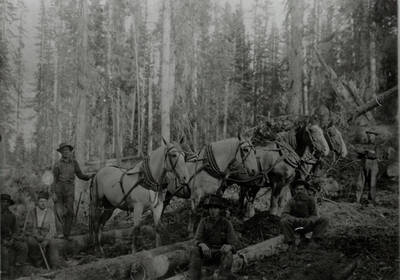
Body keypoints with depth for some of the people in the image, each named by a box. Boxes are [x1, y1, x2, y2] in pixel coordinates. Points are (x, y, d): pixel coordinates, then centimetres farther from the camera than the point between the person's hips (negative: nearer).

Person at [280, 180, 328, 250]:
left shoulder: (310, 200, -11)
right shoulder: (292, 201, -15)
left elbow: (314, 215, -7)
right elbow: (284, 214, -22)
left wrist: (309, 220, -31)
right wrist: (296, 220, -39)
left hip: (307, 226, 2)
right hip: (295, 226, -2)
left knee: (324, 221, -16)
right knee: (283, 221, -32)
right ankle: (291, 243, -18)